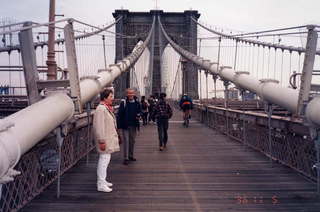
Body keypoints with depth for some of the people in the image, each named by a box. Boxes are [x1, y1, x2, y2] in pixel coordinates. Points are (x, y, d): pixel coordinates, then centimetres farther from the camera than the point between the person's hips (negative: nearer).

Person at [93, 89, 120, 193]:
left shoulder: (107, 108, 14)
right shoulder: (101, 109, -18)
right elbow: (99, 126, -24)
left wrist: (115, 136, 23)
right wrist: (102, 141, -25)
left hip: (109, 138, 10)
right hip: (105, 140, -10)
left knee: (105, 159, 17)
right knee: (104, 159, -7)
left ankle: (102, 180, 28)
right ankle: (101, 184, 0)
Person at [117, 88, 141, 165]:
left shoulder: (137, 103, 5)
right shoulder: (123, 102, -7)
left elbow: (139, 111, 19)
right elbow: (119, 114, -8)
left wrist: (138, 115, -5)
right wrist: (119, 125, -14)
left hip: (133, 125, 5)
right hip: (125, 125, -4)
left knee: (132, 141, 14)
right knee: (126, 141, -4)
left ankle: (131, 156, 28)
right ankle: (126, 158, 1)